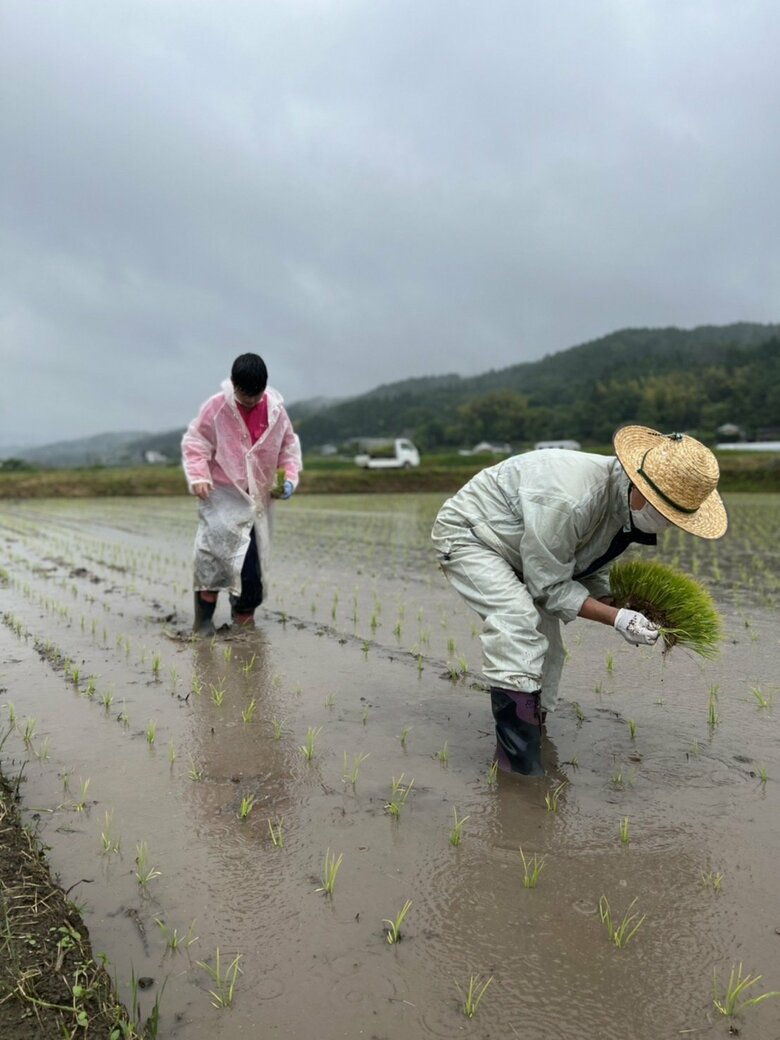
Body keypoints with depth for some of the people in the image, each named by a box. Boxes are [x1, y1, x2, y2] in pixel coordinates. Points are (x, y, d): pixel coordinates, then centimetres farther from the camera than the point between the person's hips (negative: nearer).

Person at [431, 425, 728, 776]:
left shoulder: (623, 502, -7)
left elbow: (590, 575, 4)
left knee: (545, 650, 9)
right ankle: (519, 761, -27)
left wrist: (631, 615, -10)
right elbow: (549, 586, -26)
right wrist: (617, 618, -28)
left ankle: (531, 731, 29)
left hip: (514, 555, 10)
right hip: (467, 534, -9)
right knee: (518, 621, -30)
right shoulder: (570, 499, -37)